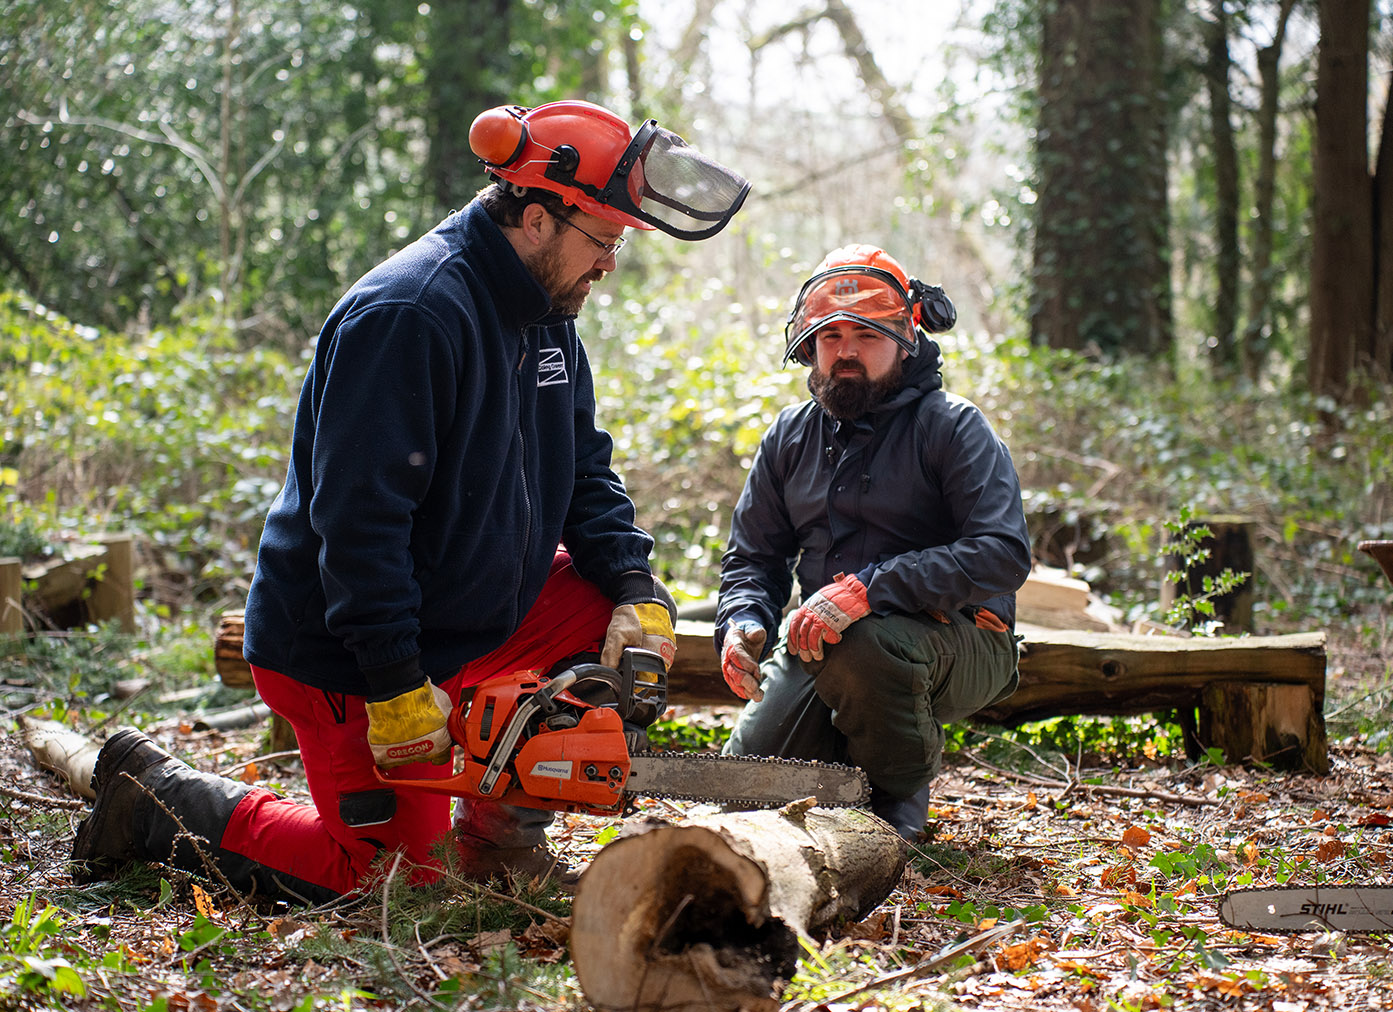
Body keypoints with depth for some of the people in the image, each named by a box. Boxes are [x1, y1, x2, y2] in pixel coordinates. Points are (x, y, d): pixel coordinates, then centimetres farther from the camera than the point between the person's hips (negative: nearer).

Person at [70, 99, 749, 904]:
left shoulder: (547, 315, 4)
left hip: (474, 619, 9)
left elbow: (585, 473, 8)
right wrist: (397, 687, -27)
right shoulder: (409, 314, -26)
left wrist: (639, 591, -9)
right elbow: (359, 516, -28)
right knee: (395, 869, -1)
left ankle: (499, 823, 7)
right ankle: (158, 796, 12)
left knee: (621, 604, -1)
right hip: (347, 655, -9)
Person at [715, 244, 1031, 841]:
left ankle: (900, 797, -9)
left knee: (859, 644, -38)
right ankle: (853, 755, 21)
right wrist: (742, 622, -11)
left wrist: (866, 588, -31)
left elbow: (1003, 554, -22)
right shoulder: (789, 438, 9)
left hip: (958, 644, -5)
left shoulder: (952, 427, -9)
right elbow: (752, 557, 15)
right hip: (822, 642, 5)